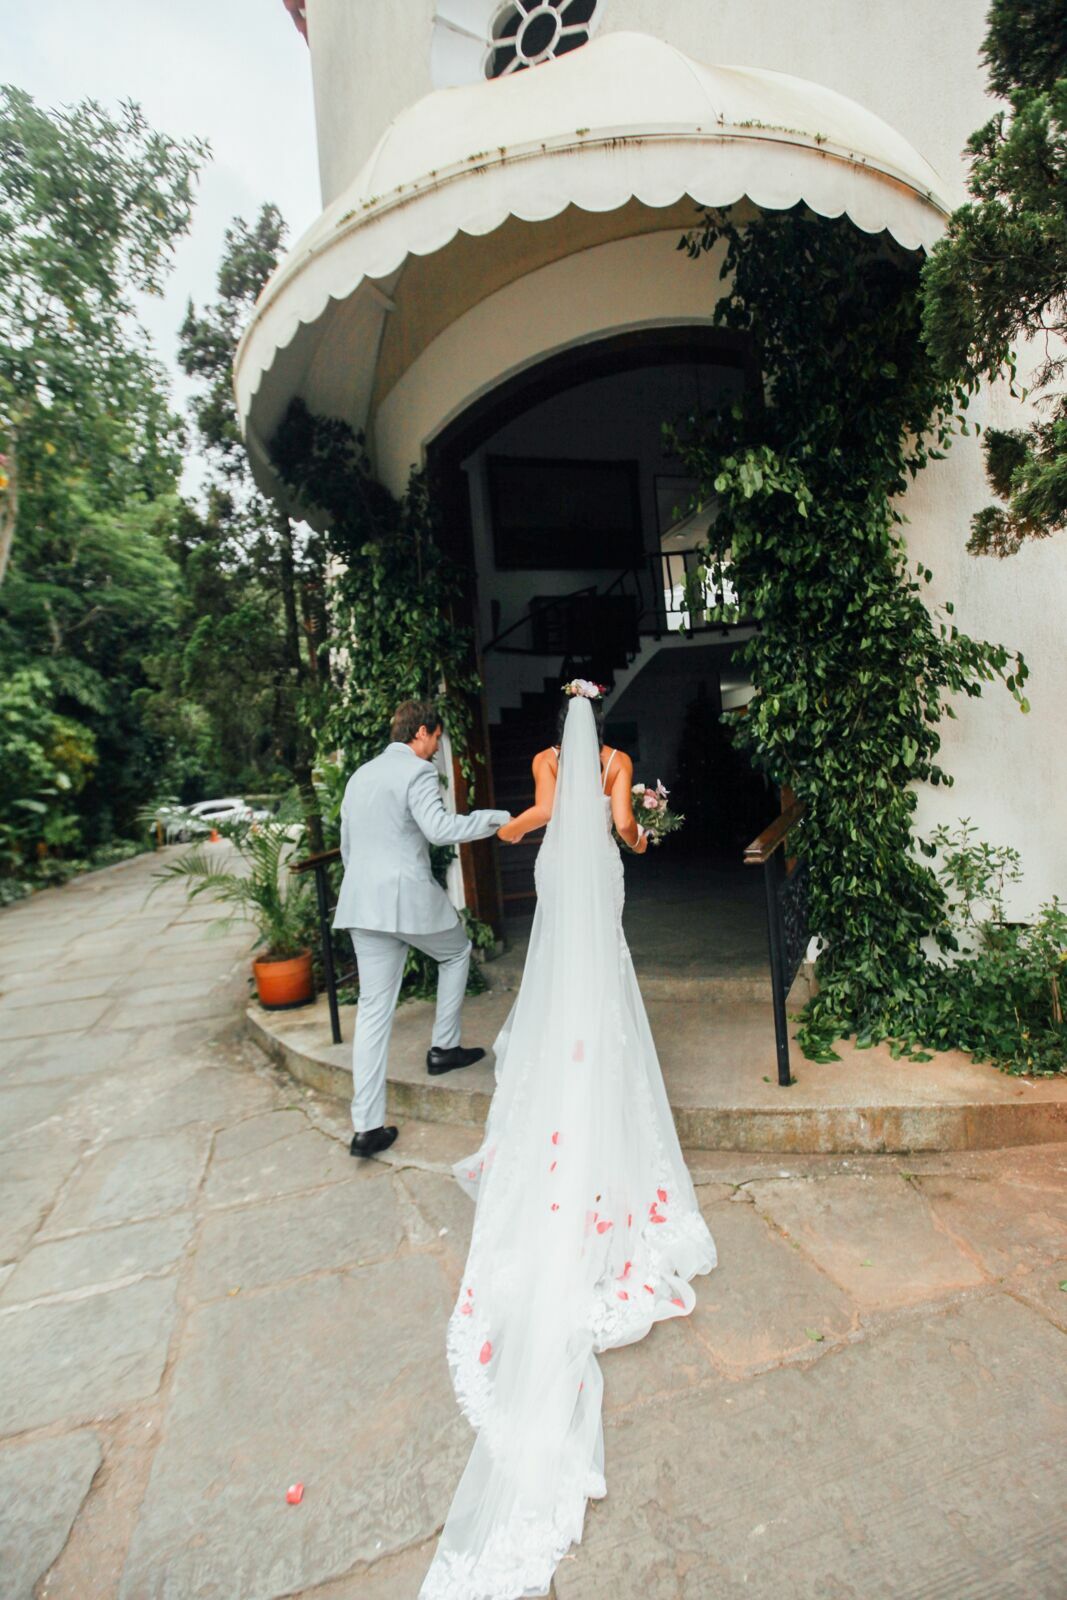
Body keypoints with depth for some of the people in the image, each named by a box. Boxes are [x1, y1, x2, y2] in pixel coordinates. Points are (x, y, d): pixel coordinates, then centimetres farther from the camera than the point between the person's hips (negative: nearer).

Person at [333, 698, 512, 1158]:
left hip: (362, 903, 7)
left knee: (373, 1010, 8)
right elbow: (439, 827, -23)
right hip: (409, 896, -7)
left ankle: (366, 1126, 10)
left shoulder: (360, 775, 18)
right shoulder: (418, 771, -7)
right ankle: (443, 1047, 30)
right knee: (457, 952, 24)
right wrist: (496, 818, -12)